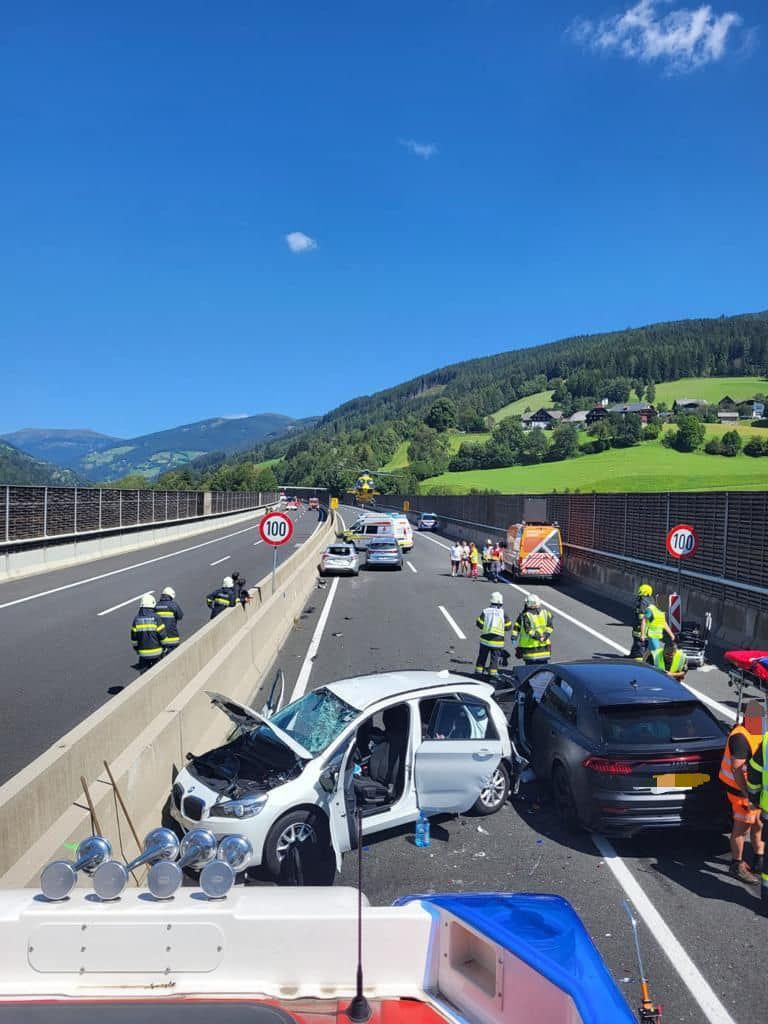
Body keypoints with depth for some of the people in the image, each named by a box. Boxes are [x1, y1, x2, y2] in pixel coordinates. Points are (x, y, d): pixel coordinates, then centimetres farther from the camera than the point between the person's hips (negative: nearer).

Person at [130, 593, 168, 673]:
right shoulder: (156, 617, -10)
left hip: (143, 652, 2)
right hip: (156, 651, -2)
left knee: (144, 671, 10)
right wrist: (164, 647, 5)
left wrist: (136, 648, 17)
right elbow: (162, 635, -9)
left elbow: (133, 636, 4)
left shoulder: (137, 618, -1)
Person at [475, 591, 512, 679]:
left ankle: (479, 672, 16)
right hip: (497, 640, -1)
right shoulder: (502, 613, -5)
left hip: (485, 639, 1)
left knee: (482, 656, 13)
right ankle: (493, 673, 9)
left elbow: (479, 623, -4)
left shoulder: (485, 611, -5)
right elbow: (509, 626, 0)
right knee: (495, 657, 9)